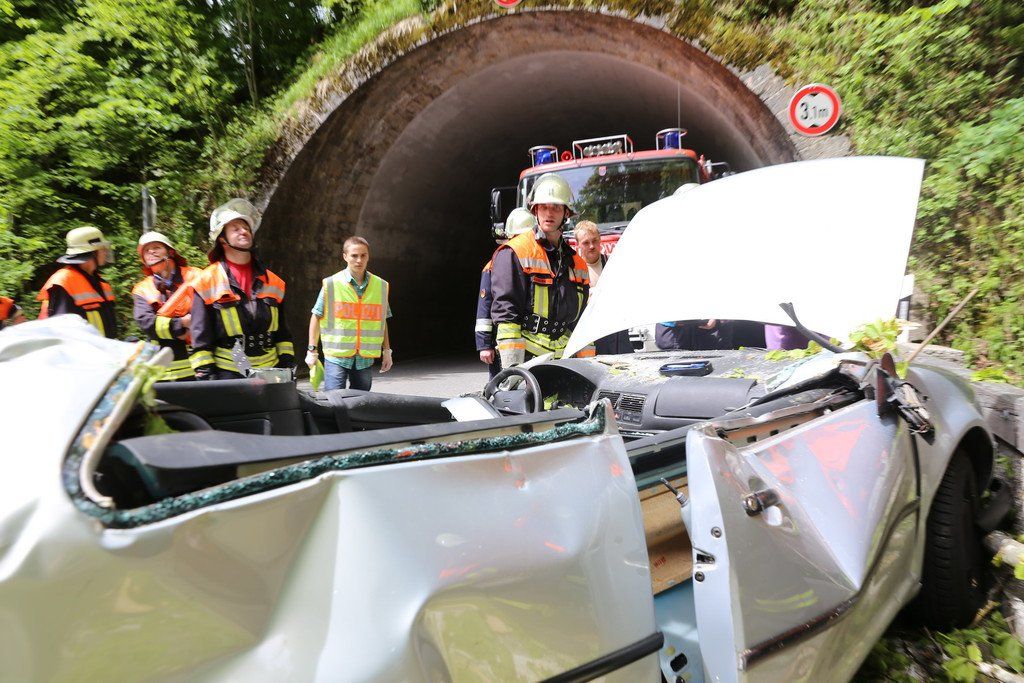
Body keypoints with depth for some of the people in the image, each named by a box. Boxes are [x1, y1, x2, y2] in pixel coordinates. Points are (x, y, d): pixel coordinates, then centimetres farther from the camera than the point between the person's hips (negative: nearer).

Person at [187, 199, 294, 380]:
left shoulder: (272, 282, 14)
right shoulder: (207, 282, 2)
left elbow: (282, 332, 17)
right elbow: (200, 338, -1)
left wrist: (287, 363, 9)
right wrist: (205, 374, -8)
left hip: (270, 372, 3)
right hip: (227, 373, -3)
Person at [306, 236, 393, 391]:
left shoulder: (381, 286, 6)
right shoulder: (331, 284, -3)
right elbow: (317, 317, 3)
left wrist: (386, 350, 15)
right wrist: (312, 350, 1)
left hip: (365, 359, 3)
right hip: (336, 356, -3)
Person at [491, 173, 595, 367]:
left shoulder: (577, 263, 17)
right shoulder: (513, 254, -1)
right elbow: (505, 312, -9)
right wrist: (512, 366, -16)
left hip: (565, 362, 5)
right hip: (526, 359, -5)